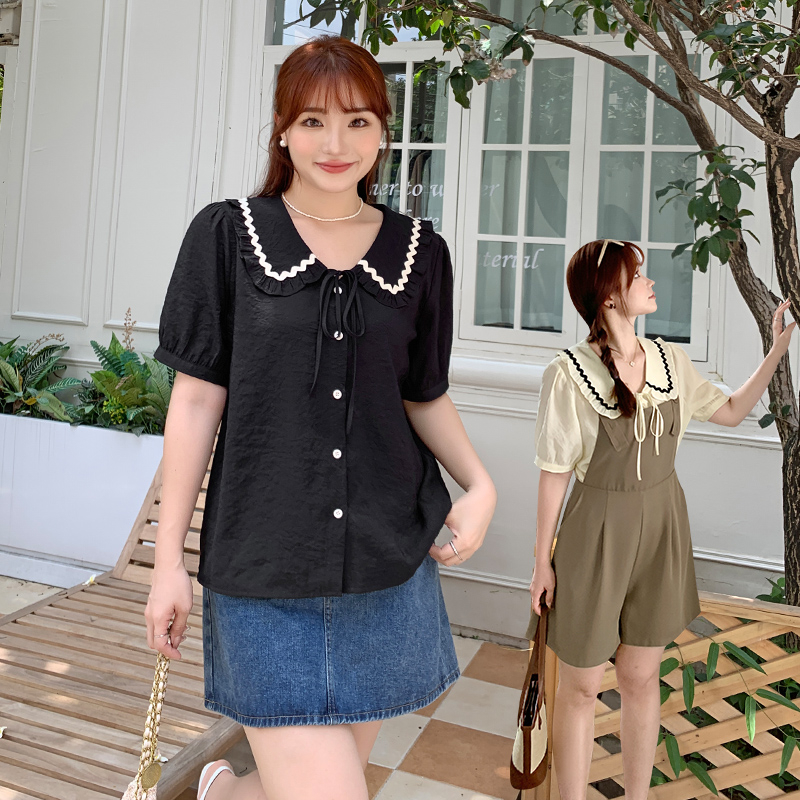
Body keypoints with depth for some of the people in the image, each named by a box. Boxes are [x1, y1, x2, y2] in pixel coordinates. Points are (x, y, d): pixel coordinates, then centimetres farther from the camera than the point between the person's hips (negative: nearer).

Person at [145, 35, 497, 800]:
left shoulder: (418, 251, 5)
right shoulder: (227, 235, -2)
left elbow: (425, 397, 11)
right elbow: (197, 400, -2)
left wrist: (479, 484, -6)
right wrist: (168, 559, -2)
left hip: (388, 557, 4)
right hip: (265, 566, -3)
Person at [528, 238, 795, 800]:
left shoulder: (670, 360, -1)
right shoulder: (569, 374, -16)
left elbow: (732, 412, 13)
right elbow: (555, 473, -11)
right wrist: (542, 560, -6)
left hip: (662, 531, 5)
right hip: (596, 536, -4)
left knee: (641, 675, 19)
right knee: (581, 684, 10)